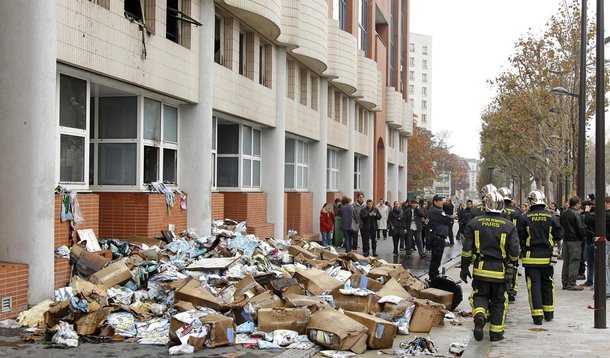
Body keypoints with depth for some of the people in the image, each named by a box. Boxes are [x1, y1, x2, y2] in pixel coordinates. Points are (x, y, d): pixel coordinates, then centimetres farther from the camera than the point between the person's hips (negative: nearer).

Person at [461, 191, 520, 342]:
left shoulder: (474, 223, -4)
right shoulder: (509, 226, -6)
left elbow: (467, 249, -2)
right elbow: (514, 252, -6)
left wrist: (464, 267, 8)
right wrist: (511, 262, 16)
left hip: (481, 269, 0)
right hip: (500, 271, 0)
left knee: (480, 296, 14)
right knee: (498, 301, 12)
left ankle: (479, 316, -16)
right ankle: (496, 332, 16)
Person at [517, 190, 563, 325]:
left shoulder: (525, 218, -9)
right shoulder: (551, 218, -3)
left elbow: (519, 238, -6)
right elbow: (559, 235, 1)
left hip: (531, 257, -2)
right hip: (547, 257, 3)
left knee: (533, 285, 1)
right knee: (547, 284, 17)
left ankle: (537, 315, -3)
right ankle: (549, 313, 26)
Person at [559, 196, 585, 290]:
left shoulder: (563, 213, 11)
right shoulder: (575, 214, -13)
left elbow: (560, 226, 16)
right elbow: (580, 228, -14)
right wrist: (582, 238, -1)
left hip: (565, 240, 8)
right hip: (575, 240, -8)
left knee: (566, 262, 12)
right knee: (574, 262, -4)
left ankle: (565, 283, 16)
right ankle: (572, 284, -6)